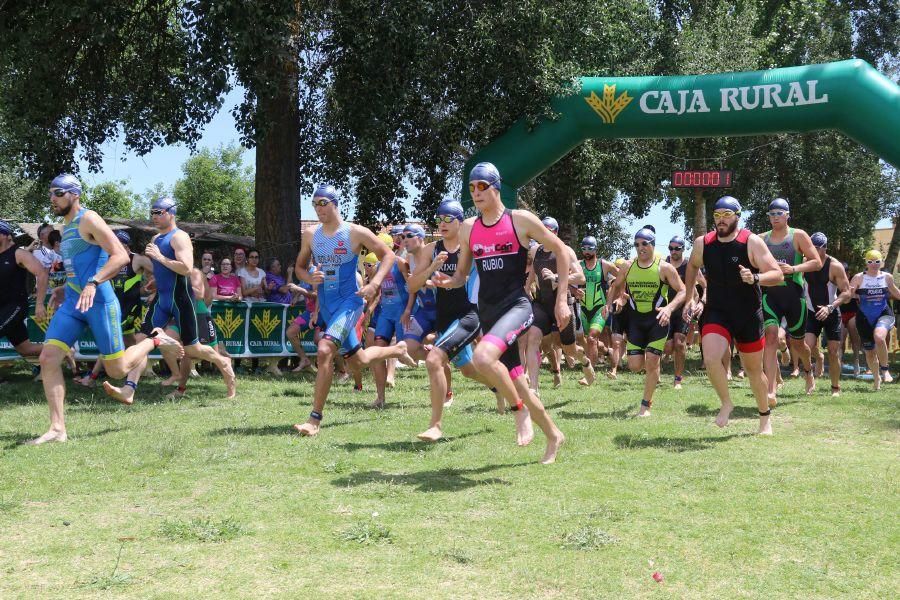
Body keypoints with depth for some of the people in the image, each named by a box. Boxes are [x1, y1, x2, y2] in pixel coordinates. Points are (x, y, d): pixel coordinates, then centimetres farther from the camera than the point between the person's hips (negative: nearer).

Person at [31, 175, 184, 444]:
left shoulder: (88, 220, -11)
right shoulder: (66, 227, 16)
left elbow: (121, 256, -22)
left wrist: (93, 283, -33)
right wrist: (65, 288, 24)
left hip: (99, 302, -8)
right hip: (72, 302, 8)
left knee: (117, 369, 0)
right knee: (48, 358, -7)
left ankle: (155, 340, 27)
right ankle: (57, 429, -3)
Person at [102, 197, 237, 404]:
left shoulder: (179, 237, -10)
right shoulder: (156, 239, 16)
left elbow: (186, 268, -25)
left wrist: (159, 257, -23)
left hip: (180, 299, -8)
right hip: (161, 298, 8)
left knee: (191, 349, 3)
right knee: (142, 339, -8)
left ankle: (223, 363, 32)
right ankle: (128, 391, -15)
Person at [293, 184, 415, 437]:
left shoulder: (355, 233, -9)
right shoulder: (311, 236, 5)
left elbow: (388, 255, -3)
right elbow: (299, 267, 15)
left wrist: (374, 285, -17)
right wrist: (310, 278, -8)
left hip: (350, 302, -6)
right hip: (326, 304, 6)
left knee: (325, 350, -27)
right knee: (359, 360, 18)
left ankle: (315, 419, -21)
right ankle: (398, 349, 50)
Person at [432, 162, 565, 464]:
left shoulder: (521, 220, -5)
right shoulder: (468, 228, 9)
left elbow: (560, 250, 2)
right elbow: (461, 275, 17)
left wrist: (562, 299, -2)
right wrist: (447, 281, -7)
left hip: (516, 306, -6)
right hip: (487, 313, 6)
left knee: (483, 358, -32)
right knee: (515, 381, 10)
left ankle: (519, 408, -8)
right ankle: (553, 436, 30)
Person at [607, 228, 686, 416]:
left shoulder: (664, 268, -8)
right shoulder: (628, 266, 2)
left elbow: (682, 291, -6)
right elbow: (616, 287, 17)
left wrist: (669, 308, -23)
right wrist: (614, 300, -5)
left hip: (658, 319, -3)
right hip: (635, 319, 3)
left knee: (652, 361, -9)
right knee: (635, 365, -2)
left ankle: (646, 404, 6)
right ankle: (652, 372, 35)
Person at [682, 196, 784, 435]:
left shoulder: (752, 242, -11)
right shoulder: (702, 243, -1)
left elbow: (777, 274, -13)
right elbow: (692, 266, 21)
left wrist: (755, 278, -33)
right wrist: (690, 299, 17)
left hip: (749, 316, -1)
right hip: (716, 313, 2)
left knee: (754, 369, 11)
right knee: (710, 358, -24)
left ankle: (765, 416, 34)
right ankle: (726, 403, 2)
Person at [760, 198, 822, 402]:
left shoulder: (798, 236, 1)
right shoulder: (762, 239, 9)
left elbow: (817, 262, -3)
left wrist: (794, 268, -18)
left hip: (794, 293, -1)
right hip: (770, 293, 1)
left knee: (797, 342, 13)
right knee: (770, 336, -18)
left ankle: (809, 371, 47)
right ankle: (771, 392, -22)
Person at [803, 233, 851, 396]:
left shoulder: (835, 266, -14)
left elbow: (847, 292, -15)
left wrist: (830, 307, -27)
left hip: (831, 314, -2)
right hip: (812, 313, 2)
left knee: (833, 352, 1)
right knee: (808, 347, -16)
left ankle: (836, 388, 16)